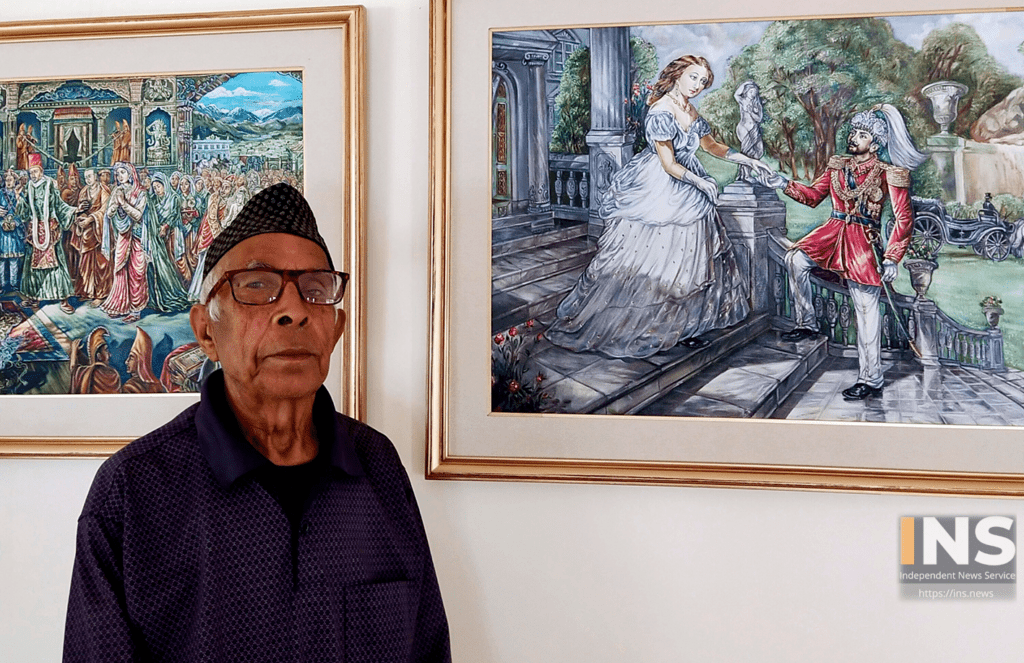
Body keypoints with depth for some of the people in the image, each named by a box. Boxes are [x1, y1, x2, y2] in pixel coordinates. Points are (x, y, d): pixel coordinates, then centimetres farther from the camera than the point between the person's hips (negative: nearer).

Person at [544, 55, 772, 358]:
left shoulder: (690, 110, 9)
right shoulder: (661, 113, -18)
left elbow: (710, 144, 22)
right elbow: (669, 165, -20)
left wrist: (749, 161, 16)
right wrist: (702, 184, -13)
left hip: (685, 196, 9)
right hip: (657, 194, -9)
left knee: (685, 260, 8)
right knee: (647, 259, -6)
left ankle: (681, 327, 16)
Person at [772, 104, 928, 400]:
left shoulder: (888, 173, -3)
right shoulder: (838, 165, 12)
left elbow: (904, 218, -4)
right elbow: (814, 195, 18)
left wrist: (891, 258, -10)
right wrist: (787, 185, 0)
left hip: (863, 241, -5)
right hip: (833, 231, 5)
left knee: (866, 309, -5)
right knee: (795, 259, -23)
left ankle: (871, 380, 0)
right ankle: (806, 323, -5)